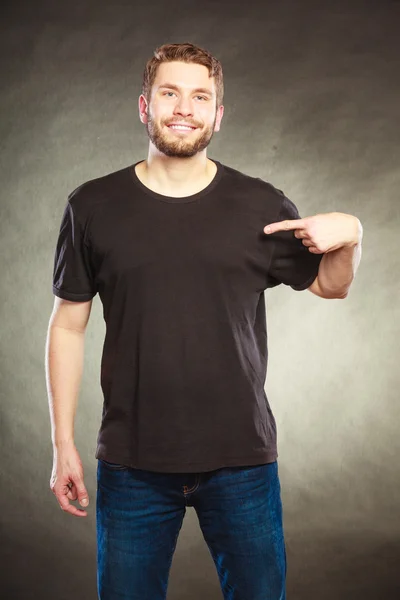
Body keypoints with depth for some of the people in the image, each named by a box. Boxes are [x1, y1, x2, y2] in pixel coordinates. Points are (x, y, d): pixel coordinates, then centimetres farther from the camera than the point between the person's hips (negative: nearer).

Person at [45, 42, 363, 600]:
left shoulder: (263, 207, 0)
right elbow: (68, 326, 3)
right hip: (133, 464, 0)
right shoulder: (93, 207, 0)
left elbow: (329, 285, 13)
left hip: (243, 459, 1)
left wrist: (349, 236, -9)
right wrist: (63, 443, 2)